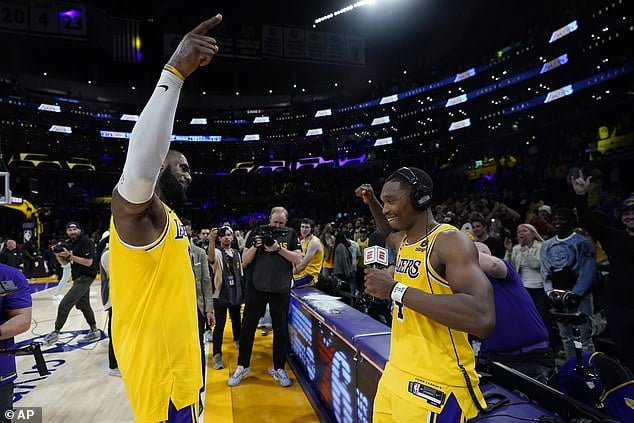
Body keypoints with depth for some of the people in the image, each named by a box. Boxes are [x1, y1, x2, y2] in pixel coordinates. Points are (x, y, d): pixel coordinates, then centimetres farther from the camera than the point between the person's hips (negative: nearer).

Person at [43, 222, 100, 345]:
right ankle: (94, 331, 27)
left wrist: (70, 255, -23)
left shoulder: (86, 241, -16)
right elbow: (63, 261, 16)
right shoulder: (70, 243, 10)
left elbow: (88, 262, -23)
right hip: (79, 278, 10)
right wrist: (58, 254, -3)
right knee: (83, 305, 16)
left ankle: (56, 333, 8)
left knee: (64, 304, -7)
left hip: (85, 277, -10)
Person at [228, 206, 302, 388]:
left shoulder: (291, 234, 4)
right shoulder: (256, 233, 4)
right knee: (248, 327, 7)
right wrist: (255, 246, -15)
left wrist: (278, 249, -14)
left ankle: (279, 369, 22)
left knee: (281, 329, 7)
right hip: (256, 287, 0)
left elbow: (298, 259, -3)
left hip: (281, 289, 0)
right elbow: (245, 260, 3)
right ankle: (242, 367, 23)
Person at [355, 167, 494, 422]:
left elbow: (483, 319, -33)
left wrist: (396, 290, -29)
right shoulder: (404, 240, 7)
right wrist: (371, 202, 18)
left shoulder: (450, 241, -19)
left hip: (436, 385, -8)